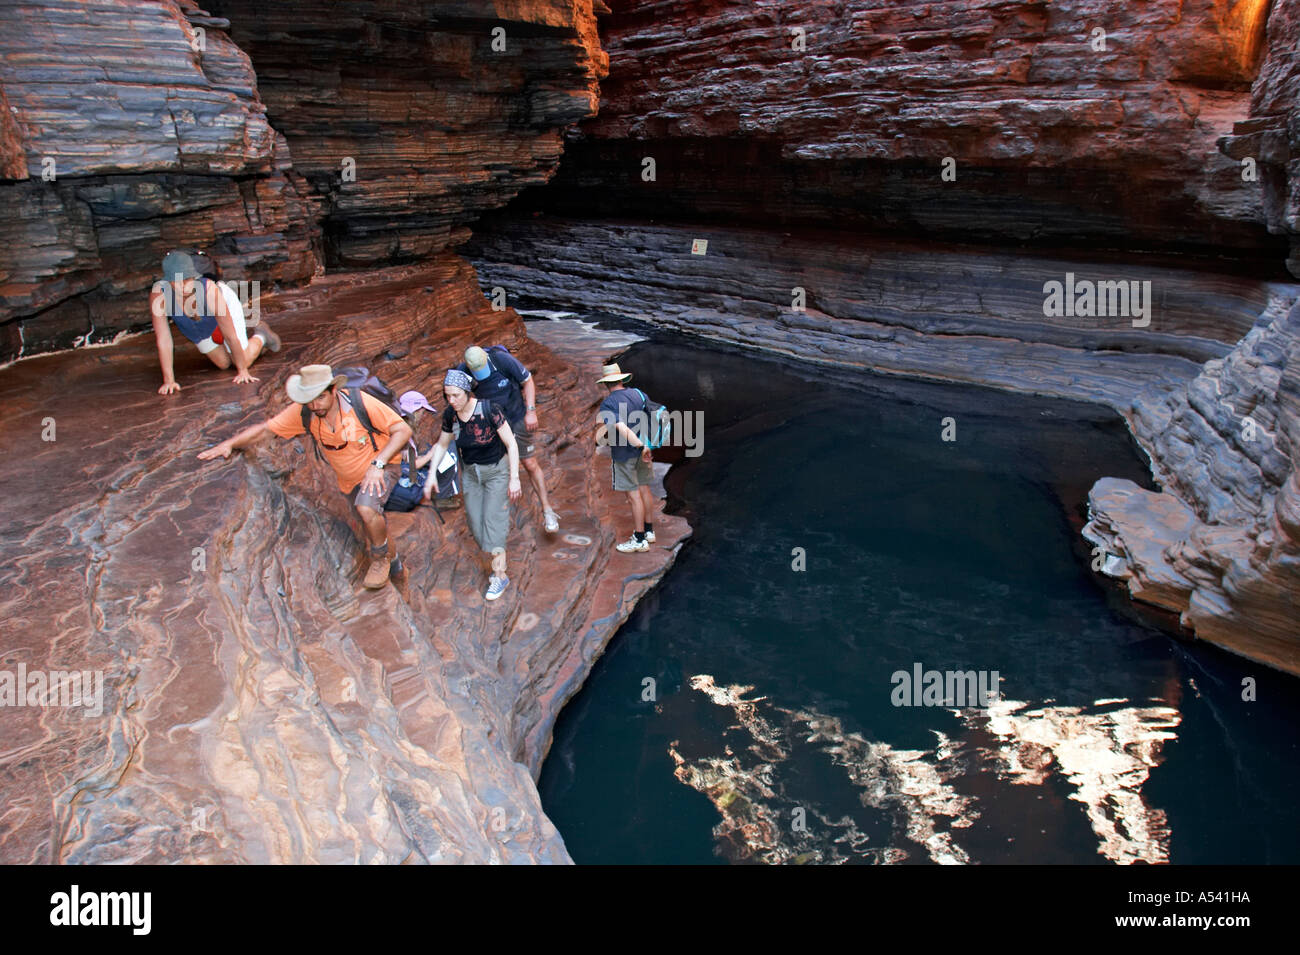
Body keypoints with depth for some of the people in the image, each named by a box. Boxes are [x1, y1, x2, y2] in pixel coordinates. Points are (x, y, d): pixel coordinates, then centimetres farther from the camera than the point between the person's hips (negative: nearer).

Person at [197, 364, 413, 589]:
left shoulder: (360, 403, -26)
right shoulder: (303, 412, -14)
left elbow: (403, 430, -22)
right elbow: (265, 429, -5)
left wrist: (377, 464, -31)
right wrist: (229, 444, -20)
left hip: (381, 469, -5)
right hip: (350, 481, 6)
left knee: (367, 509, -33)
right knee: (374, 531, 13)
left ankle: (381, 558, -7)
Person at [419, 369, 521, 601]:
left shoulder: (488, 409, -25)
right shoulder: (450, 414, -10)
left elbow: (511, 443, -19)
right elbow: (442, 445, 8)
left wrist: (514, 478, -21)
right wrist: (432, 474, 1)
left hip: (496, 471, -5)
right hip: (470, 472, 5)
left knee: (492, 522, -8)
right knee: (476, 522, 4)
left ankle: (500, 576, 1)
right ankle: (492, 563, 24)